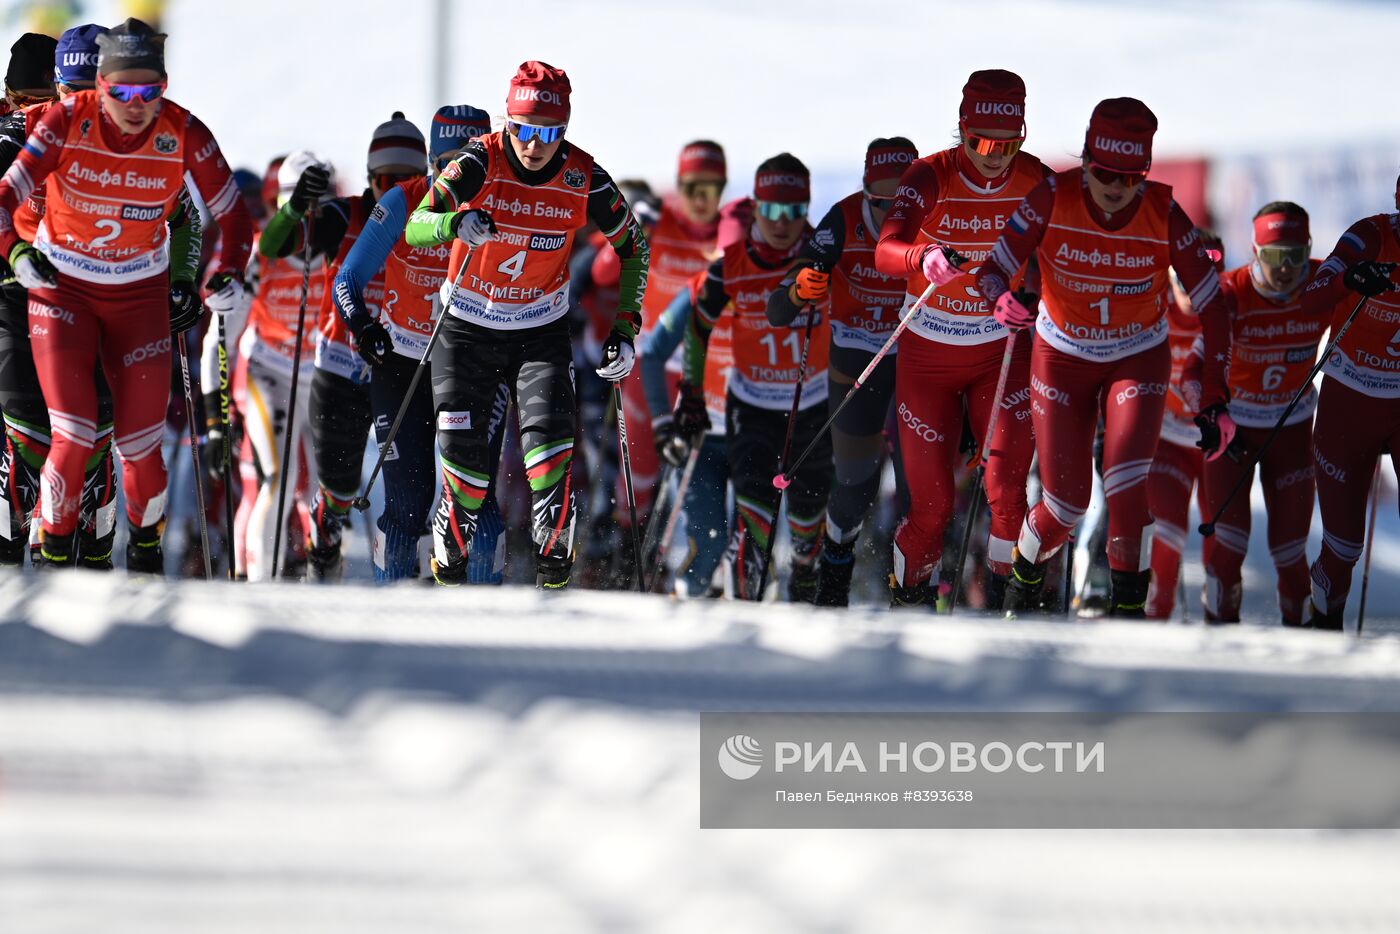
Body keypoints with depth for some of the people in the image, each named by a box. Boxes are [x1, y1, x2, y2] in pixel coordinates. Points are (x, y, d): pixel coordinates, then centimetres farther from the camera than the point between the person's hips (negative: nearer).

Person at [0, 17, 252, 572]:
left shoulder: (184, 134, -15)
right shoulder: (67, 122, -19)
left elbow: (231, 214, -2)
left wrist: (228, 275, -15)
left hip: (140, 296, 1)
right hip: (61, 287, -1)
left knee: (141, 440, 1)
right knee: (74, 437, -15)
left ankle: (145, 547, 28)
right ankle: (55, 556, 3)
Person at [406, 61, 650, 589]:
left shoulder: (584, 179, -14)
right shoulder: (479, 164, -19)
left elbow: (632, 247, 2)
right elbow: (415, 228, -26)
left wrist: (624, 328, -5)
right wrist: (457, 223, -48)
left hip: (541, 331, 1)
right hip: (466, 327, -1)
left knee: (549, 437, -18)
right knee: (466, 458, -4)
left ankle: (555, 550, -6)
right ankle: (450, 559, 17)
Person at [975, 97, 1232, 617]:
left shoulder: (1164, 216, -21)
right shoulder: (1053, 199, -22)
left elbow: (1210, 306, -13)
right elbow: (994, 267, -18)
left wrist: (1215, 399, -16)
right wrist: (1002, 299, -43)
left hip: (1138, 359, 0)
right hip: (1062, 357, 0)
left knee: (1126, 486, -22)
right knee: (1068, 504, -2)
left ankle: (1129, 608, -4)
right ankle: (1024, 574, 31)